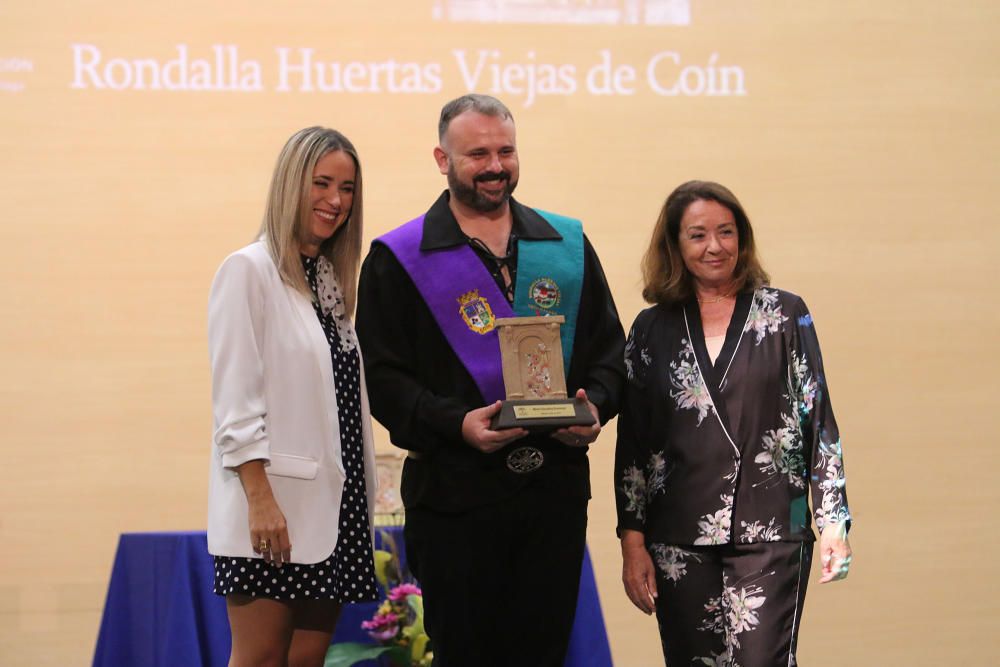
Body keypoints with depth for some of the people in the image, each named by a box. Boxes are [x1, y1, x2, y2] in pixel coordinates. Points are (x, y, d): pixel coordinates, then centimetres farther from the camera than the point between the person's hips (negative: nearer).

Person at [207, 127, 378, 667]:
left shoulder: (334, 280, 17)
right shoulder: (249, 270, -5)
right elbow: (235, 402, -11)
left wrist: (362, 496, 12)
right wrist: (260, 500, -18)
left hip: (332, 504, 7)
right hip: (274, 506, -7)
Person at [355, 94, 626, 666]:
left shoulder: (568, 245, 12)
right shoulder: (398, 259, 2)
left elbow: (610, 351, 14)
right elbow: (382, 376, -4)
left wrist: (595, 405, -7)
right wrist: (455, 424, -19)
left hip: (556, 489, 3)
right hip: (454, 491, -3)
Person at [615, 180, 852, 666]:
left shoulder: (784, 315, 4)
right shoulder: (652, 329, 9)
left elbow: (818, 421, 3)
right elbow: (632, 444, 9)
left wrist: (833, 521, -2)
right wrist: (632, 540, 3)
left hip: (768, 534, -2)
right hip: (679, 543, 2)